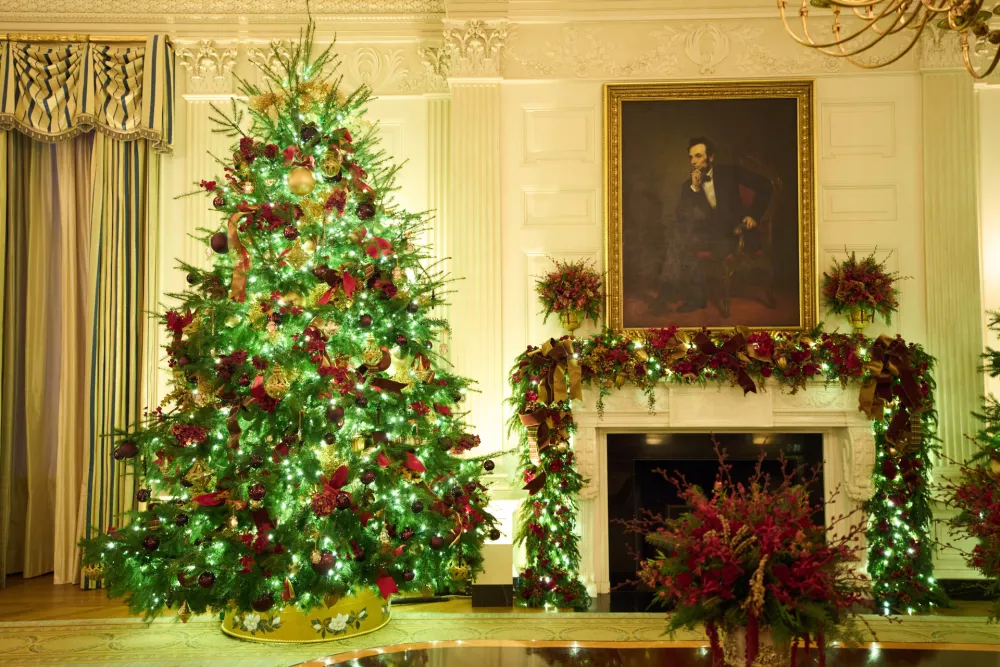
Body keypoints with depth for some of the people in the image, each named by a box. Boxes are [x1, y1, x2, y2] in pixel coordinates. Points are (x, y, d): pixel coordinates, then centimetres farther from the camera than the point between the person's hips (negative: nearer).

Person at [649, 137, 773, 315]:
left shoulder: (728, 172, 7)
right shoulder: (688, 185, 14)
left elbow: (764, 185, 4)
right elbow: (680, 216, 0)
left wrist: (753, 215, -6)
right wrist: (694, 188, -8)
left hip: (730, 233, -4)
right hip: (706, 233, 4)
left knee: (681, 239, -27)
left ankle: (667, 294, -22)